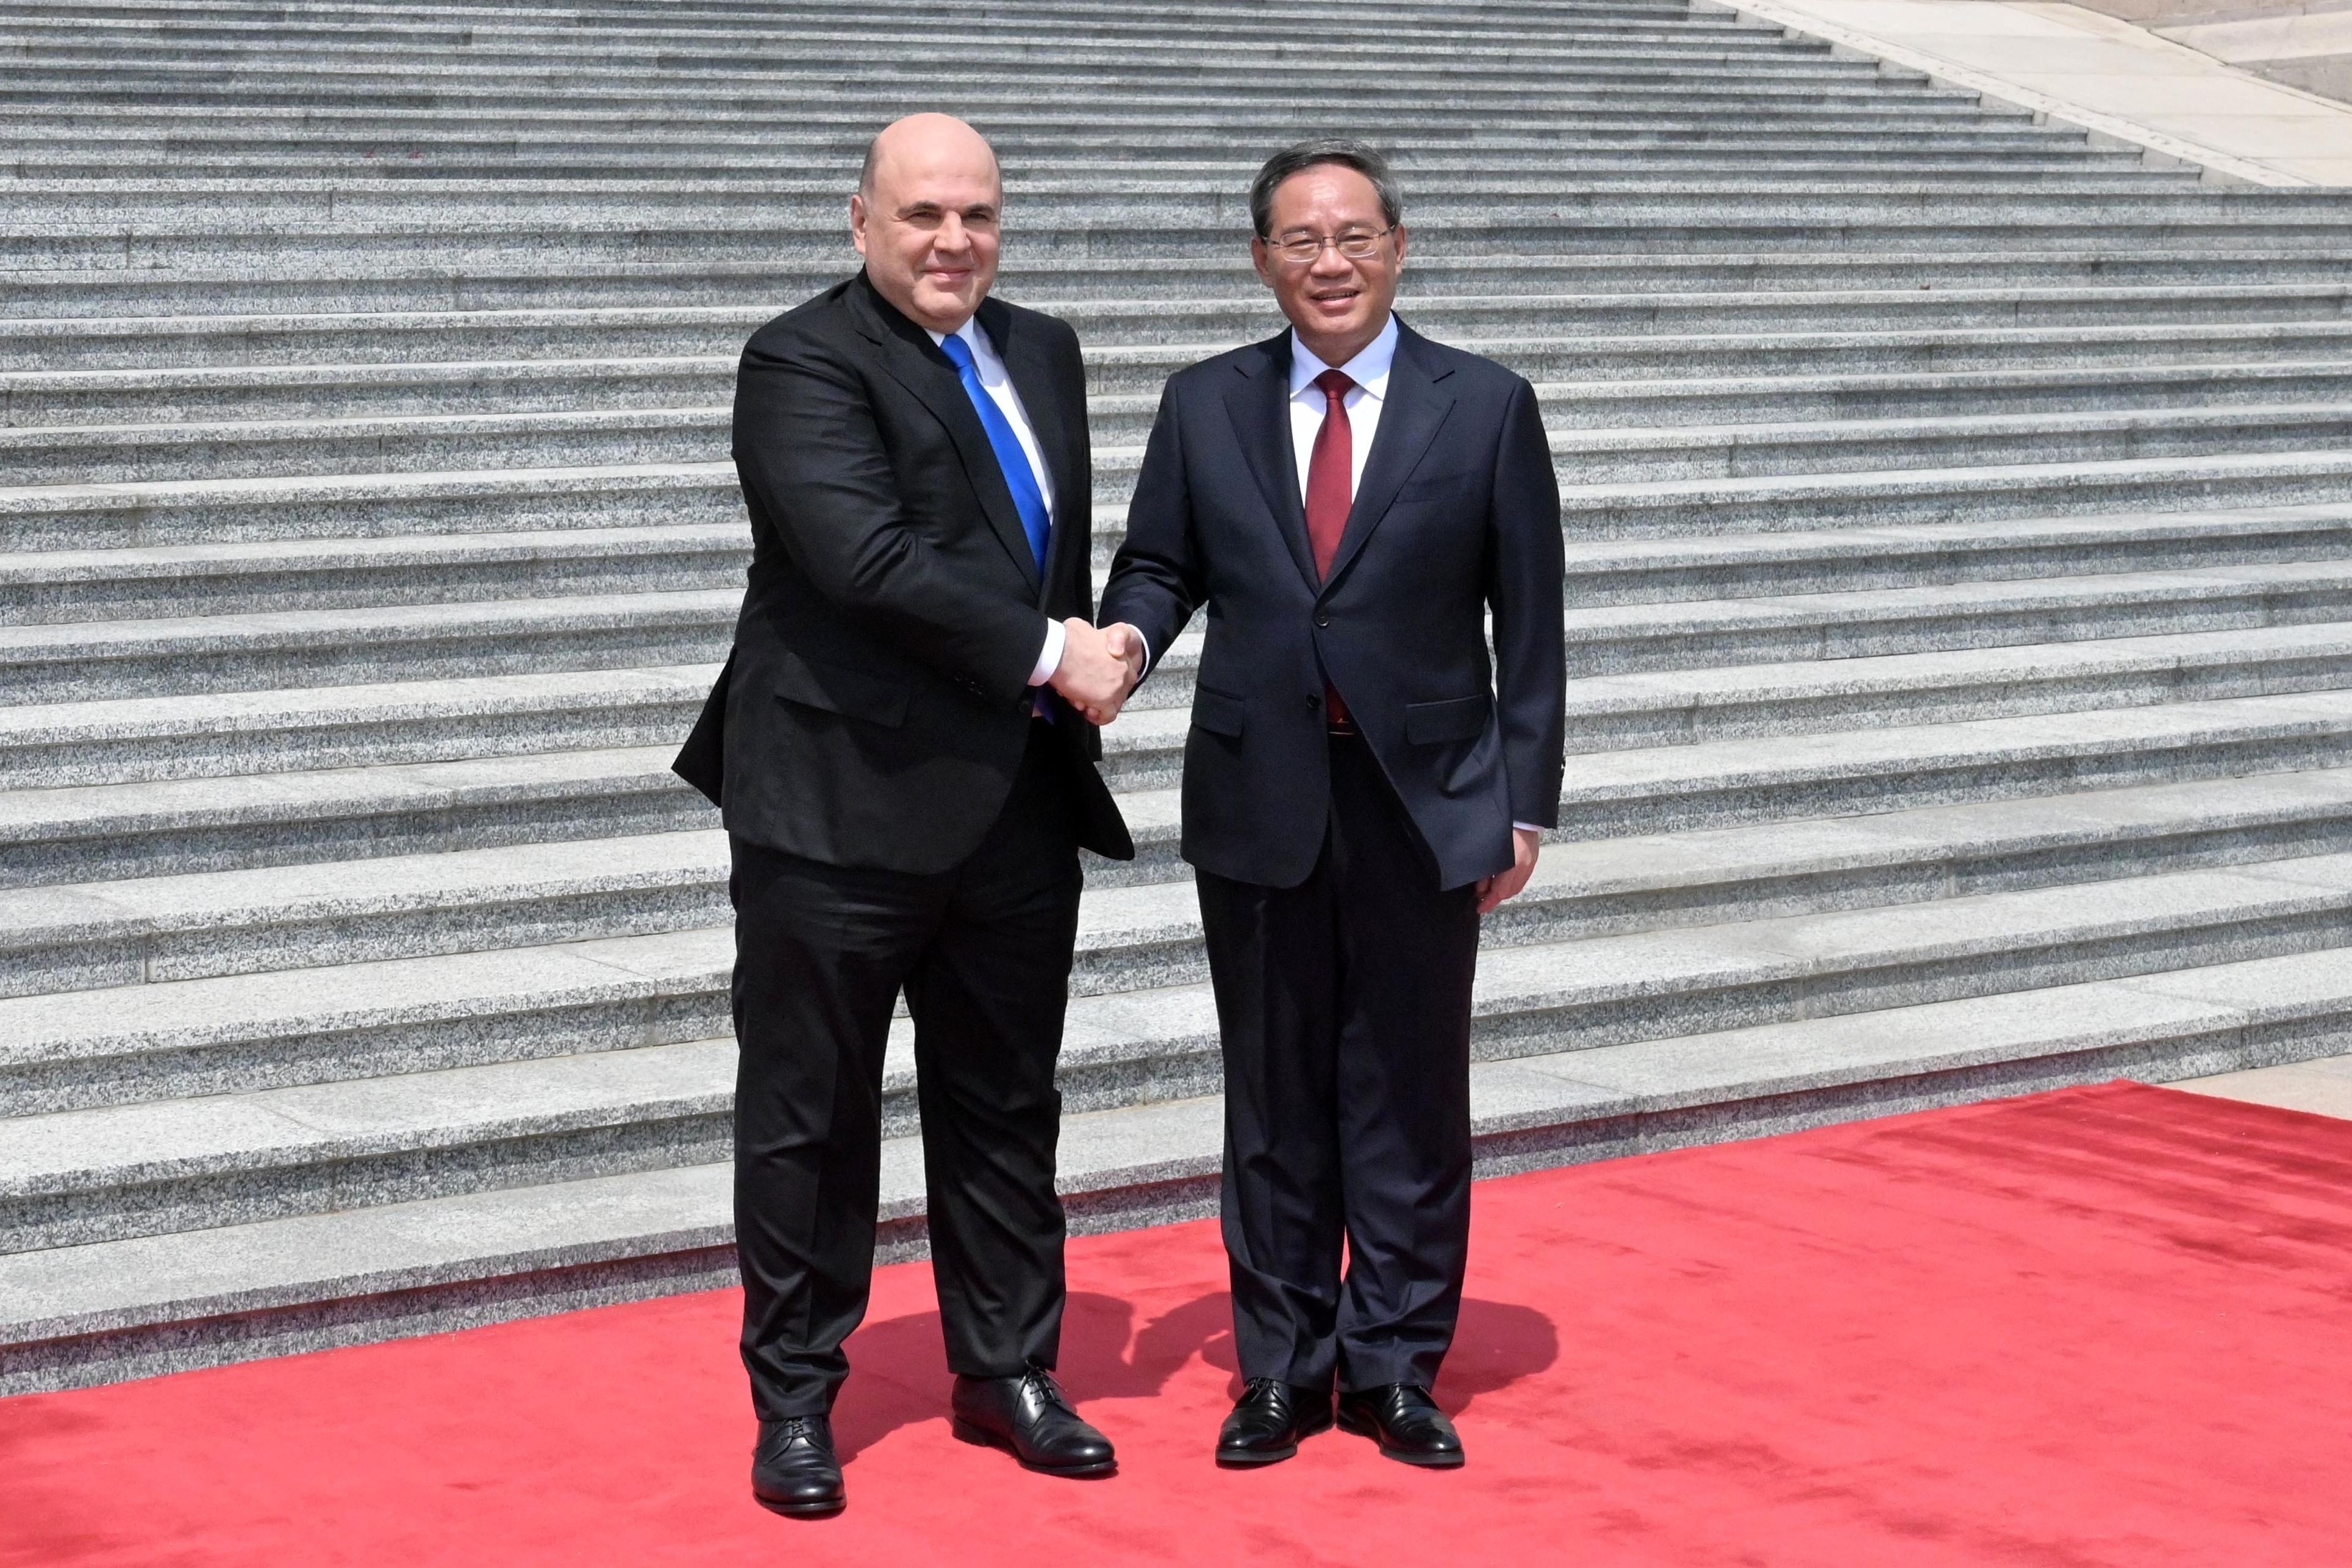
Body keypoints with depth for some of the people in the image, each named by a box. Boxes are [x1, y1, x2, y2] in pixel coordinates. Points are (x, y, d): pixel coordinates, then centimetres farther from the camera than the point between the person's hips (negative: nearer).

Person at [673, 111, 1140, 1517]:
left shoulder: (1044, 353, 13)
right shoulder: (805, 362, -11)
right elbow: (867, 556, -23)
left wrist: (1089, 657, 7)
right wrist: (1047, 654, -18)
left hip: (1016, 807, 7)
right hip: (844, 806, -6)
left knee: (1006, 1108, 15)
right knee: (813, 1120, 5)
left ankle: (1008, 1373, 29)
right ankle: (796, 1401, 17)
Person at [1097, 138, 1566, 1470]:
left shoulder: (1487, 407, 1)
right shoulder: (1205, 407, 6)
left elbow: (1531, 623, 1)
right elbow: (1162, 563, 11)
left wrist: (1525, 805, -3)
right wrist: (1132, 632, -13)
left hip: (1424, 806, -1)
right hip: (1260, 801, 2)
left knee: (1412, 1097, 6)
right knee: (1275, 1098, 9)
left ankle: (1394, 1366, 18)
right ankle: (1283, 1368, 20)